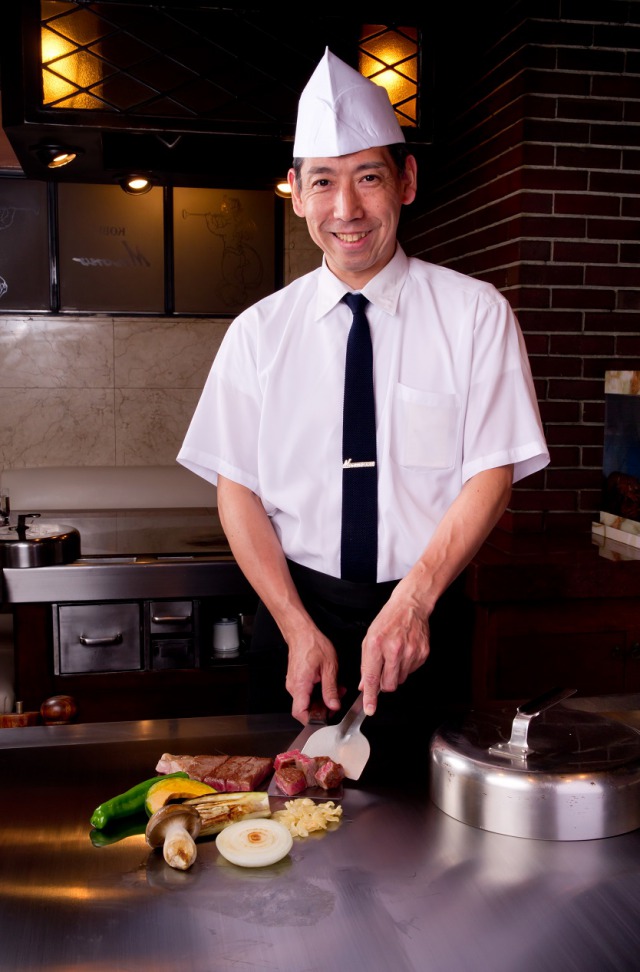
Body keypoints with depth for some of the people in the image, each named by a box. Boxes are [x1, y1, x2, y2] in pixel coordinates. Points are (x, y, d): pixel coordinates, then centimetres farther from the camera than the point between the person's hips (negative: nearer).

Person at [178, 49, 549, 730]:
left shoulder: (476, 314, -4)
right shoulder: (259, 331, 0)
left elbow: (492, 476, -8)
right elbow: (236, 490, -3)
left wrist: (413, 601, -21)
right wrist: (300, 631, -13)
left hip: (426, 620, -1)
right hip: (294, 607, 1)